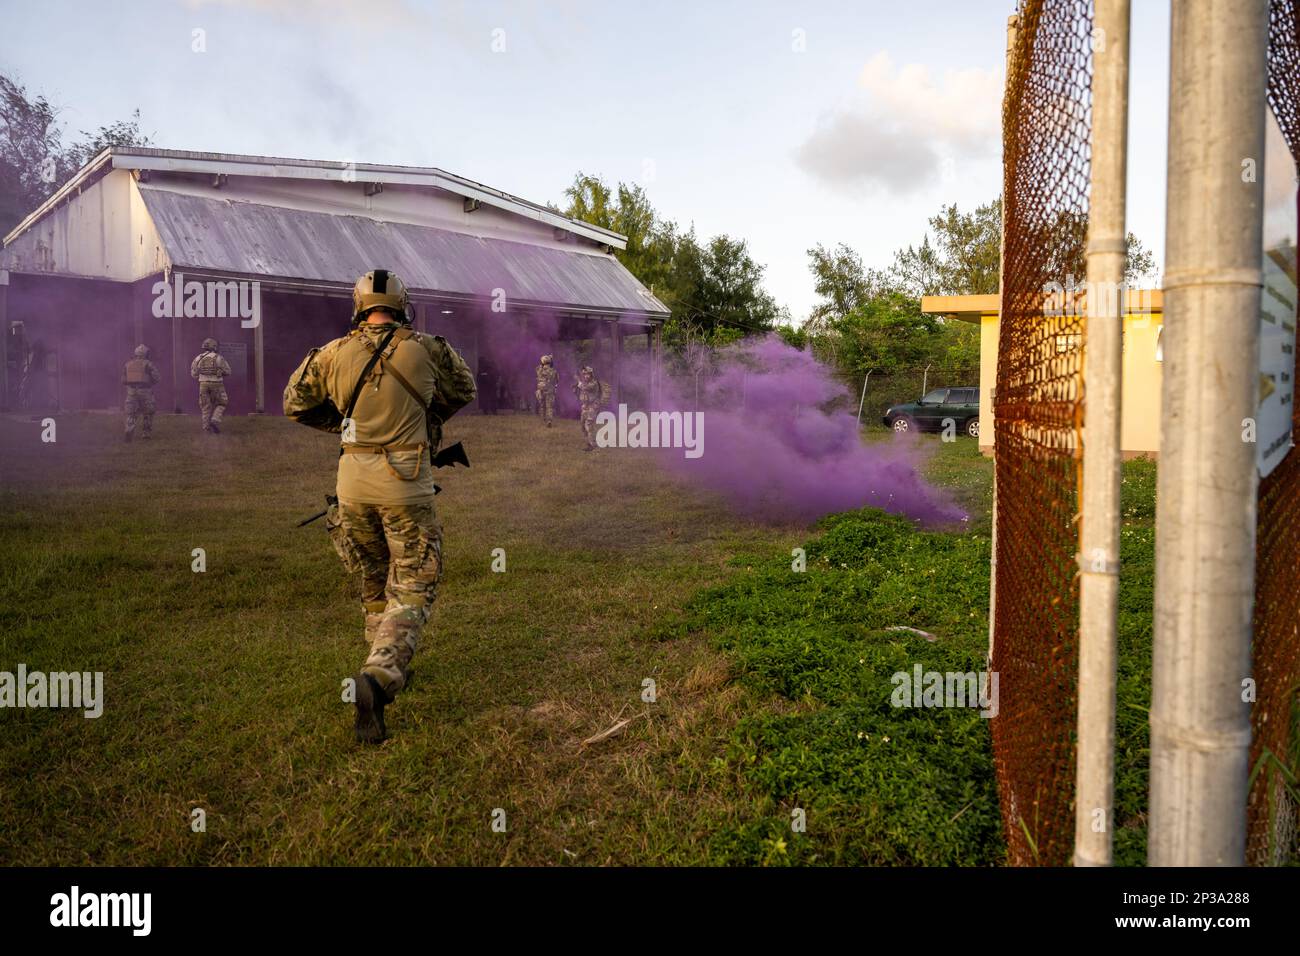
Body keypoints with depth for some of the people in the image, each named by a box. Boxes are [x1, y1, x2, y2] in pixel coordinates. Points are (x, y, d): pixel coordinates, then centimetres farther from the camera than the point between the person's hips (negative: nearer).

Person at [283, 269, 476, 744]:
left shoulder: (333, 353, 2)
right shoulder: (426, 349, -2)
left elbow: (295, 404, 14)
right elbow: (463, 391, 15)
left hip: (354, 480, 3)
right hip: (405, 481, -3)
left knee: (374, 580, 20)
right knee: (412, 588, 2)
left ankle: (389, 669, 33)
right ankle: (379, 677, -18)